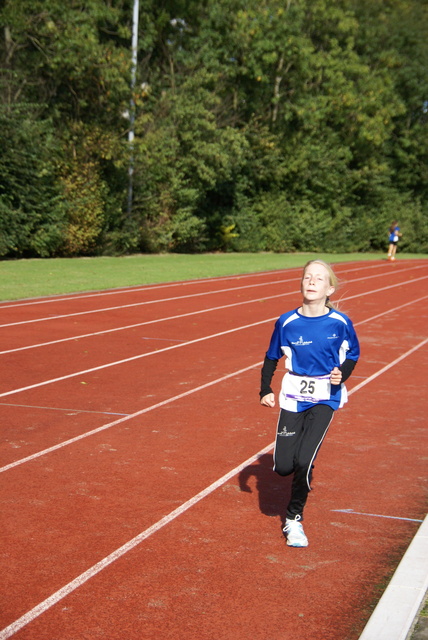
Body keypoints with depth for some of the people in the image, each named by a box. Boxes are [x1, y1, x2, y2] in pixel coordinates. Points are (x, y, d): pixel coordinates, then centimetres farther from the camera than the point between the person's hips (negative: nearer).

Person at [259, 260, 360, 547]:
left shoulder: (340, 323, -10)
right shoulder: (287, 322, -8)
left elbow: (353, 355, 5)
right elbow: (272, 358, 5)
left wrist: (342, 374, -14)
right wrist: (265, 391, -5)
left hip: (325, 399, -2)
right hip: (293, 397, 2)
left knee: (303, 461, -14)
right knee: (283, 467, -1)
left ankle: (294, 518, 10)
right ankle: (303, 469, 38)